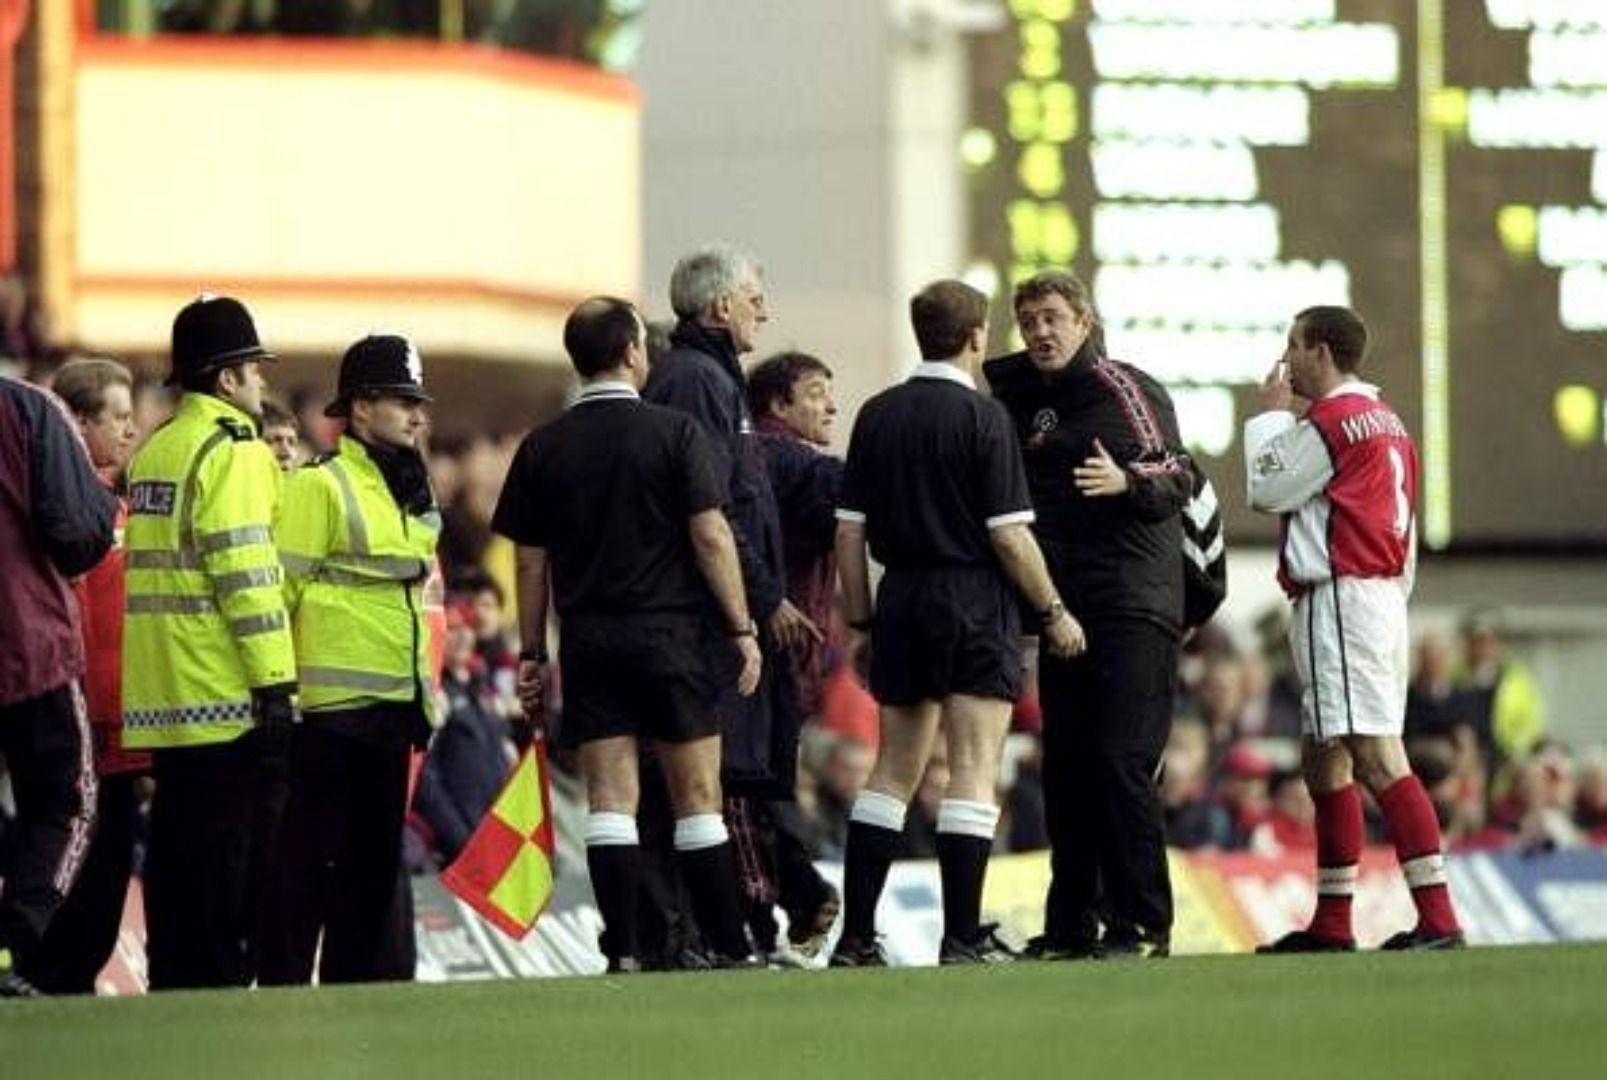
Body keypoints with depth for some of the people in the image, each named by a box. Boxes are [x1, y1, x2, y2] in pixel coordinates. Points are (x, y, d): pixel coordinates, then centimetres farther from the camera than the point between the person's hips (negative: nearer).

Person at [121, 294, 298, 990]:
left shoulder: (156, 449, 17)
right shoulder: (232, 449, -11)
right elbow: (245, 571, -17)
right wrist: (275, 684, -17)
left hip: (165, 697, 9)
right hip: (226, 695, -9)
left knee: (178, 848, 10)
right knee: (231, 856, -6)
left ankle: (173, 984, 11)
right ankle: (220, 984, -7)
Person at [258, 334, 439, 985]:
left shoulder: (410, 494, 17)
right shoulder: (321, 486, -10)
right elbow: (280, 587, -14)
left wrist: (424, 685, 25)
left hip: (392, 704, 9)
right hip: (332, 703, -9)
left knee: (376, 851, 12)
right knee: (309, 850, -6)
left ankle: (353, 981, 18)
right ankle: (284, 981, -3)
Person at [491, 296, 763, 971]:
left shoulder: (544, 448, 5)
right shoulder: (674, 433, -5)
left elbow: (530, 561, 6)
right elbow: (711, 537, -9)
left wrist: (533, 654, 13)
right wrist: (743, 628, -3)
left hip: (588, 638, 2)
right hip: (670, 633, -2)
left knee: (610, 801, 1)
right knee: (696, 796, 3)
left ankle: (622, 954, -6)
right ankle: (728, 951, 4)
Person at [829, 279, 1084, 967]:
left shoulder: (877, 416, 6)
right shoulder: (981, 417, -9)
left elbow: (849, 530, 6)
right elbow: (1009, 534, -12)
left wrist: (861, 619, 14)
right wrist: (1053, 611, -2)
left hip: (903, 601, 5)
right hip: (974, 601, -5)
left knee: (893, 772, 11)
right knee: (973, 771, -3)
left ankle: (856, 936, 8)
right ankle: (962, 938, -5)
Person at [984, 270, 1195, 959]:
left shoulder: (1126, 390, -5)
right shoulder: (1019, 394, 13)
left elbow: (1179, 478, -10)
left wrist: (1126, 480, -31)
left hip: (1134, 607, -7)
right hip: (1062, 610, 7)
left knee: (1121, 761, -12)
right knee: (1065, 766, 7)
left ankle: (1142, 923, -11)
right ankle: (1071, 923, 11)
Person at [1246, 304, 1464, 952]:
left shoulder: (1332, 418, -10)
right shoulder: (1384, 420, 20)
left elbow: (1267, 489, -6)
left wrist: (1270, 416, 6)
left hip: (1340, 600, -11)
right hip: (1382, 594, 11)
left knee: (1376, 756, -16)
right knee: (1324, 760, 16)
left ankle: (1438, 918, -23)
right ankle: (1331, 924, 20)